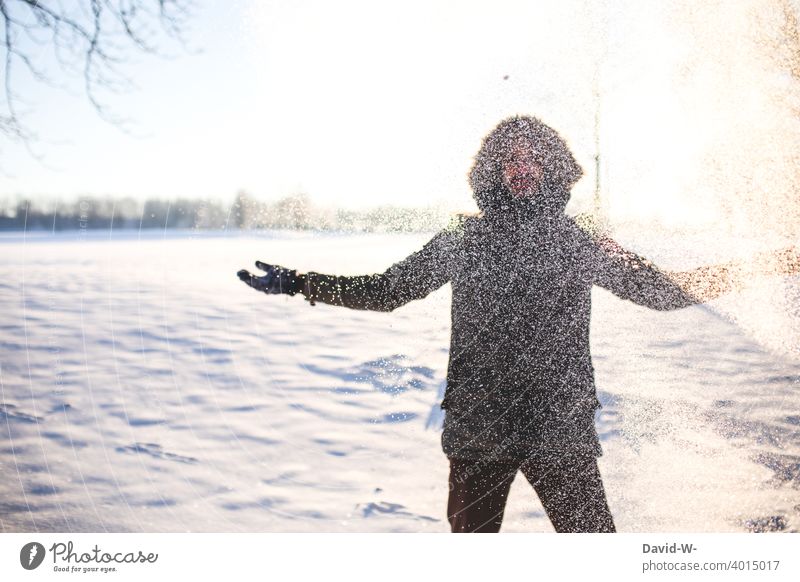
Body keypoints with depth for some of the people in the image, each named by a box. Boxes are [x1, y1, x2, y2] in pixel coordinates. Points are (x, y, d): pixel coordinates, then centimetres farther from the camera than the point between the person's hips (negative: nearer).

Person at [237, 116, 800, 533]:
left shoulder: (580, 244, 6)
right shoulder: (463, 241, 6)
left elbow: (662, 289, 10)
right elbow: (385, 290, 12)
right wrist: (299, 282, 7)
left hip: (561, 431, 0)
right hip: (478, 431, 1)